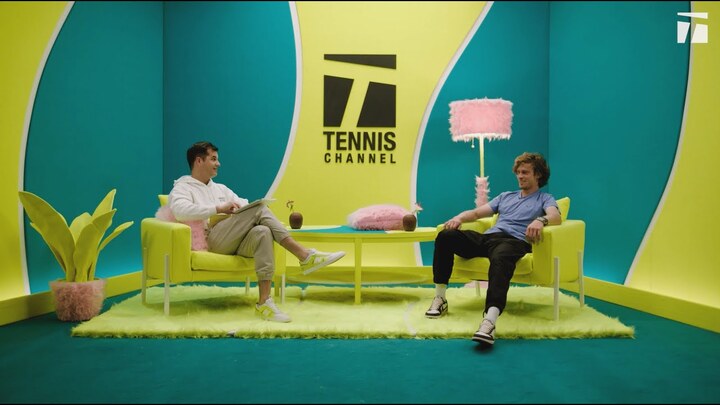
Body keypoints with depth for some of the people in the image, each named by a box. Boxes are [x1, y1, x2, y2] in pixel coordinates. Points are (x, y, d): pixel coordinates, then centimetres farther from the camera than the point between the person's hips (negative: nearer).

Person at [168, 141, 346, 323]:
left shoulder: (220, 188, 31)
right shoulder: (182, 188, 9)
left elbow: (246, 205, 24)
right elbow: (181, 210, -15)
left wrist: (241, 209, -1)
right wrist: (219, 208, -19)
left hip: (236, 242, 6)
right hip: (212, 241, -6)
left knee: (262, 231, -29)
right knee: (259, 209, -24)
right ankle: (305, 256, -28)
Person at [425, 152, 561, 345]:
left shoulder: (545, 199, 19)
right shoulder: (505, 196, 34)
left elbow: (555, 216, -6)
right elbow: (476, 213, 27)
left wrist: (540, 220, -31)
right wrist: (459, 217, 3)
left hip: (514, 241, -5)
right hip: (487, 236, 5)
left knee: (500, 258, -43)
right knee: (445, 236, -20)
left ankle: (489, 320, -63)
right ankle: (439, 298, -17)